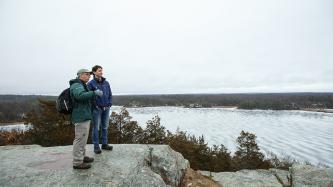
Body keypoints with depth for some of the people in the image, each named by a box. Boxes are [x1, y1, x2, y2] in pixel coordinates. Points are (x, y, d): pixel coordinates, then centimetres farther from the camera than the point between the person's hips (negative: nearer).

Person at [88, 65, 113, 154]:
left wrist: (109, 104, 1)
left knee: (105, 127, 12)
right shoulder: (91, 83, -6)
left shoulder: (106, 83, 8)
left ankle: (104, 144, 24)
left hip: (106, 108, 5)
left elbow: (110, 94, 12)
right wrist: (95, 106, -12)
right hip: (97, 109, -4)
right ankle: (96, 146, 13)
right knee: (96, 128, 3)